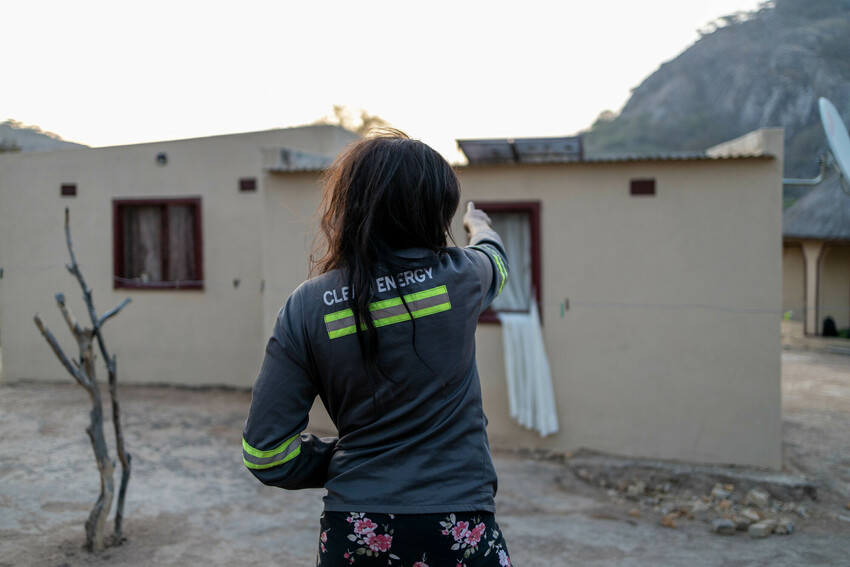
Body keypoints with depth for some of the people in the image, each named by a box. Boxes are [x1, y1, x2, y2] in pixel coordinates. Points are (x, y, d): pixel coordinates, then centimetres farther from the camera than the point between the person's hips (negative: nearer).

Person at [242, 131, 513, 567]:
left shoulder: (306, 307, -8)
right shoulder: (459, 277, -9)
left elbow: (265, 455, -8)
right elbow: (495, 259, 19)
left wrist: (339, 459, 9)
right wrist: (481, 227, 41)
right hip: (459, 531, -1)